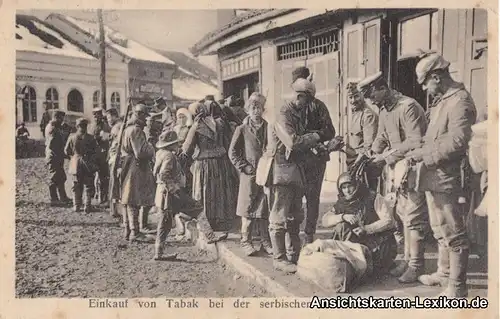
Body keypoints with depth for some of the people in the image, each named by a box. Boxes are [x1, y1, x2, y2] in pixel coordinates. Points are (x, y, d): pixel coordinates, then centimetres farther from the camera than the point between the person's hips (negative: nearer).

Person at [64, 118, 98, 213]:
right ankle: (87, 207, 4)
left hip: (76, 164, 2)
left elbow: (66, 151, 2)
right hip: (88, 165, -2)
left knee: (77, 186, 13)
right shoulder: (90, 138, -11)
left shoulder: (72, 137, -5)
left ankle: (76, 206, 15)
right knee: (88, 186, 7)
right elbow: (95, 151, -6)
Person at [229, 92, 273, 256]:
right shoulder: (242, 129, 1)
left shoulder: (268, 128, 10)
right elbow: (233, 152, 0)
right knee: (248, 209, 2)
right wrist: (244, 167, -8)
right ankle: (246, 241, 12)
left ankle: (265, 241, 16)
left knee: (264, 209, 7)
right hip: (249, 175, -3)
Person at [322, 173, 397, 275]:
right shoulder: (342, 203, 6)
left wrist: (366, 229, -26)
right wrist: (343, 216, -23)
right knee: (340, 226, -15)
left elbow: (390, 221, -17)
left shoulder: (372, 198, -9)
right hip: (359, 243, 5)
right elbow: (325, 221, -6)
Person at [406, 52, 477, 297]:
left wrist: (424, 155, -19)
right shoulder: (441, 100, 15)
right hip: (433, 177, 10)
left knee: (453, 233, -1)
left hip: (446, 178, -10)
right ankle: (444, 273, 37)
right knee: (440, 230, 21)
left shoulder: (460, 101, -15)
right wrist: (420, 150, 8)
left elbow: (457, 142, -24)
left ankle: (457, 287, 9)